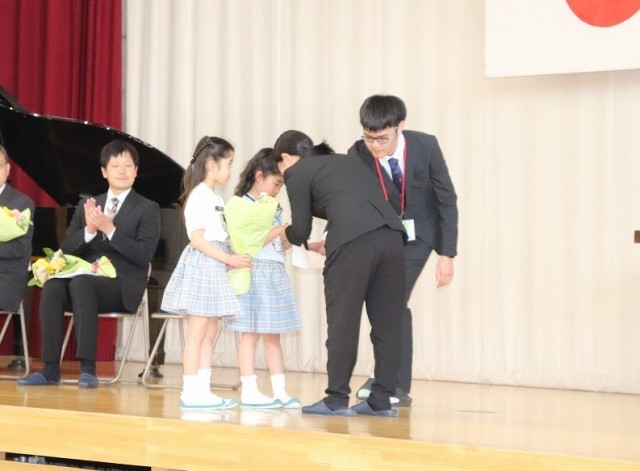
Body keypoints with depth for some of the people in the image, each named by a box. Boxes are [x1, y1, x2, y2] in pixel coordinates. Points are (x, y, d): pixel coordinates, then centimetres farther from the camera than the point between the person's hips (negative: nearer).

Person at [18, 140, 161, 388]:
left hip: (122, 284, -4)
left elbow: (144, 255, -9)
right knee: (52, 286, -30)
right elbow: (65, 249, 9)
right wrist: (89, 231, -11)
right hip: (84, 277, 4)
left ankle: (88, 368, -37)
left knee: (80, 283, -36)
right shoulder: (87, 205, 17)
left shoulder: (148, 209, 4)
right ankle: (50, 369, -29)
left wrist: (109, 230, -19)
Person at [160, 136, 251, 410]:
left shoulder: (215, 199, 17)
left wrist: (233, 259, 9)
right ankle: (190, 393, -6)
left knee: (209, 332, 9)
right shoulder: (199, 196, -11)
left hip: (215, 267, 10)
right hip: (201, 264, -10)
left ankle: (202, 390, 11)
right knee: (197, 331, -7)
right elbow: (197, 239, -18)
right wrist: (228, 259, -18)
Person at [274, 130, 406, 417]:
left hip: (353, 241, -6)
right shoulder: (349, 161, 33)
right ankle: (382, 400, 13)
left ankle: (337, 399, 7)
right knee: (386, 323, 10)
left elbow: (301, 231, 12)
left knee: (343, 322, 3)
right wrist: (330, 245, 43)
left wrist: (285, 233, 36)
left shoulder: (297, 172, 14)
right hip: (391, 235, 6)